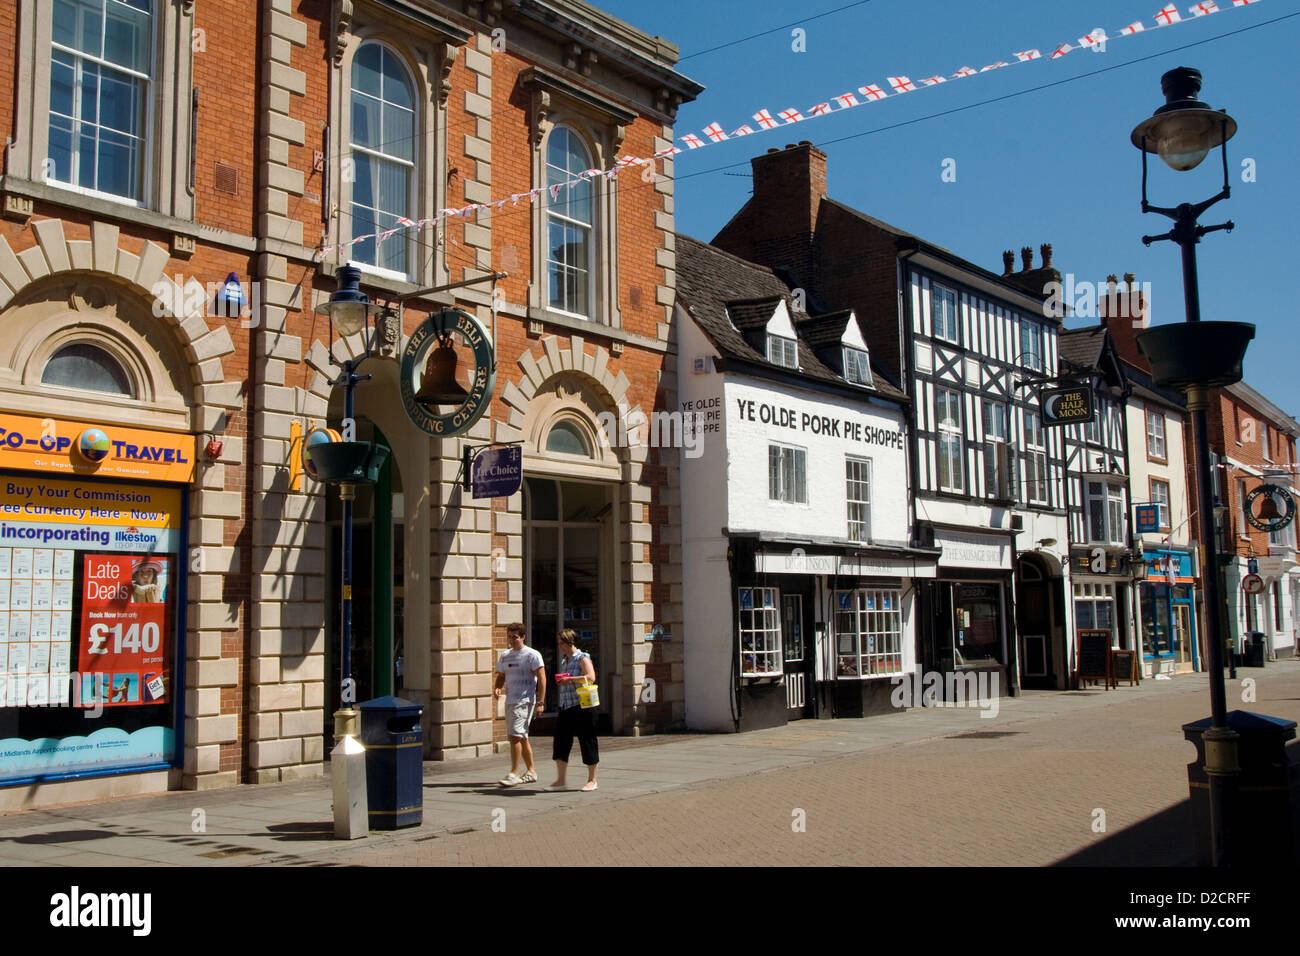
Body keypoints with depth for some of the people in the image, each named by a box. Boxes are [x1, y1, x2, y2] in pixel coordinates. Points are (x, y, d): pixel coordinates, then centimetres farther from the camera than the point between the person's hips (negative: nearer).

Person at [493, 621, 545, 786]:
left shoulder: (532, 655, -6)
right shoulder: (505, 656, 15)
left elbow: (541, 679, -9)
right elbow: (501, 676, 23)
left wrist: (540, 702, -16)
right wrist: (497, 688, 0)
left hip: (525, 701, -8)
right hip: (510, 701, 8)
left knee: (515, 735, -16)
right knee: (522, 737, 13)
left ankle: (514, 773, -14)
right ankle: (531, 771, 22)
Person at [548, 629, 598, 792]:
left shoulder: (582, 658, -6)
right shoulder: (563, 660, 17)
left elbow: (591, 677, -21)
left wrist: (570, 679, -19)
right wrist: (560, 681, 11)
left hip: (581, 706, -7)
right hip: (565, 707, 8)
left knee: (587, 742, 1)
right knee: (561, 742, 3)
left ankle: (592, 780, 12)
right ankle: (560, 781, 9)